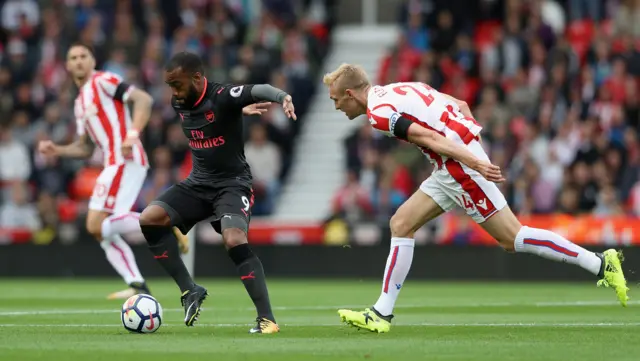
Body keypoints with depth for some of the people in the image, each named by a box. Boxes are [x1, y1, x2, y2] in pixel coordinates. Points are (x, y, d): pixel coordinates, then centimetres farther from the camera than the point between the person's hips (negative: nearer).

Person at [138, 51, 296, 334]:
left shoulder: (222, 97, -20)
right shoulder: (179, 104, 1)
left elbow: (258, 90, -39)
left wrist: (282, 97, -60)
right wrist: (238, 109, 11)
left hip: (232, 183, -7)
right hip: (198, 183, 7)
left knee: (234, 241, -28)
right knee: (149, 219, -10)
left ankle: (266, 318, -22)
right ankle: (189, 291, -3)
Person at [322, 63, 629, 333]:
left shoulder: (379, 112, -11)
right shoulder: (399, 90, 17)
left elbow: (428, 136, -22)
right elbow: (459, 105, 19)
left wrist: (474, 162, -28)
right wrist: (476, 154, 20)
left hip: (460, 165, -10)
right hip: (450, 170, 10)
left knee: (511, 238, -7)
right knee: (401, 224, 7)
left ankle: (601, 264, -3)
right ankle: (381, 313, 7)